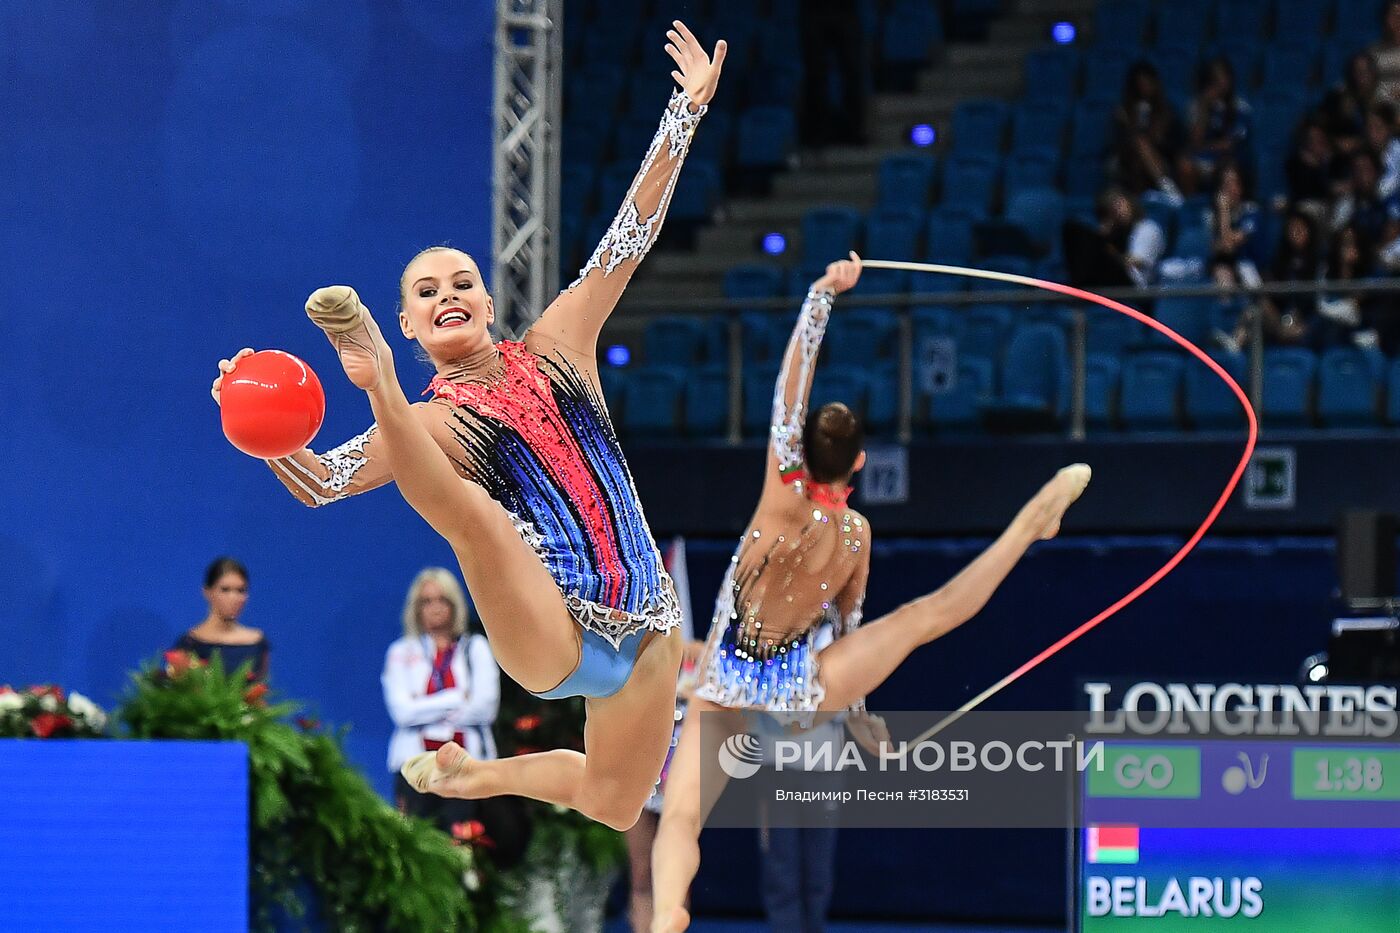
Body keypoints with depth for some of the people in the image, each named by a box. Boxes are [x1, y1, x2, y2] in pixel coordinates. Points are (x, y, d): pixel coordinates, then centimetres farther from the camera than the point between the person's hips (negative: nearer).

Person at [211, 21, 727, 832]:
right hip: (545, 638, -5)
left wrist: (687, 111, 4)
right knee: (472, 510, -33)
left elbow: (630, 236, 7)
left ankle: (480, 776, 38)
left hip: (644, 629, 5)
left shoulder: (554, 352, 8)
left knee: (613, 809, 12)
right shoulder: (430, 424, -3)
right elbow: (321, 482, -19)